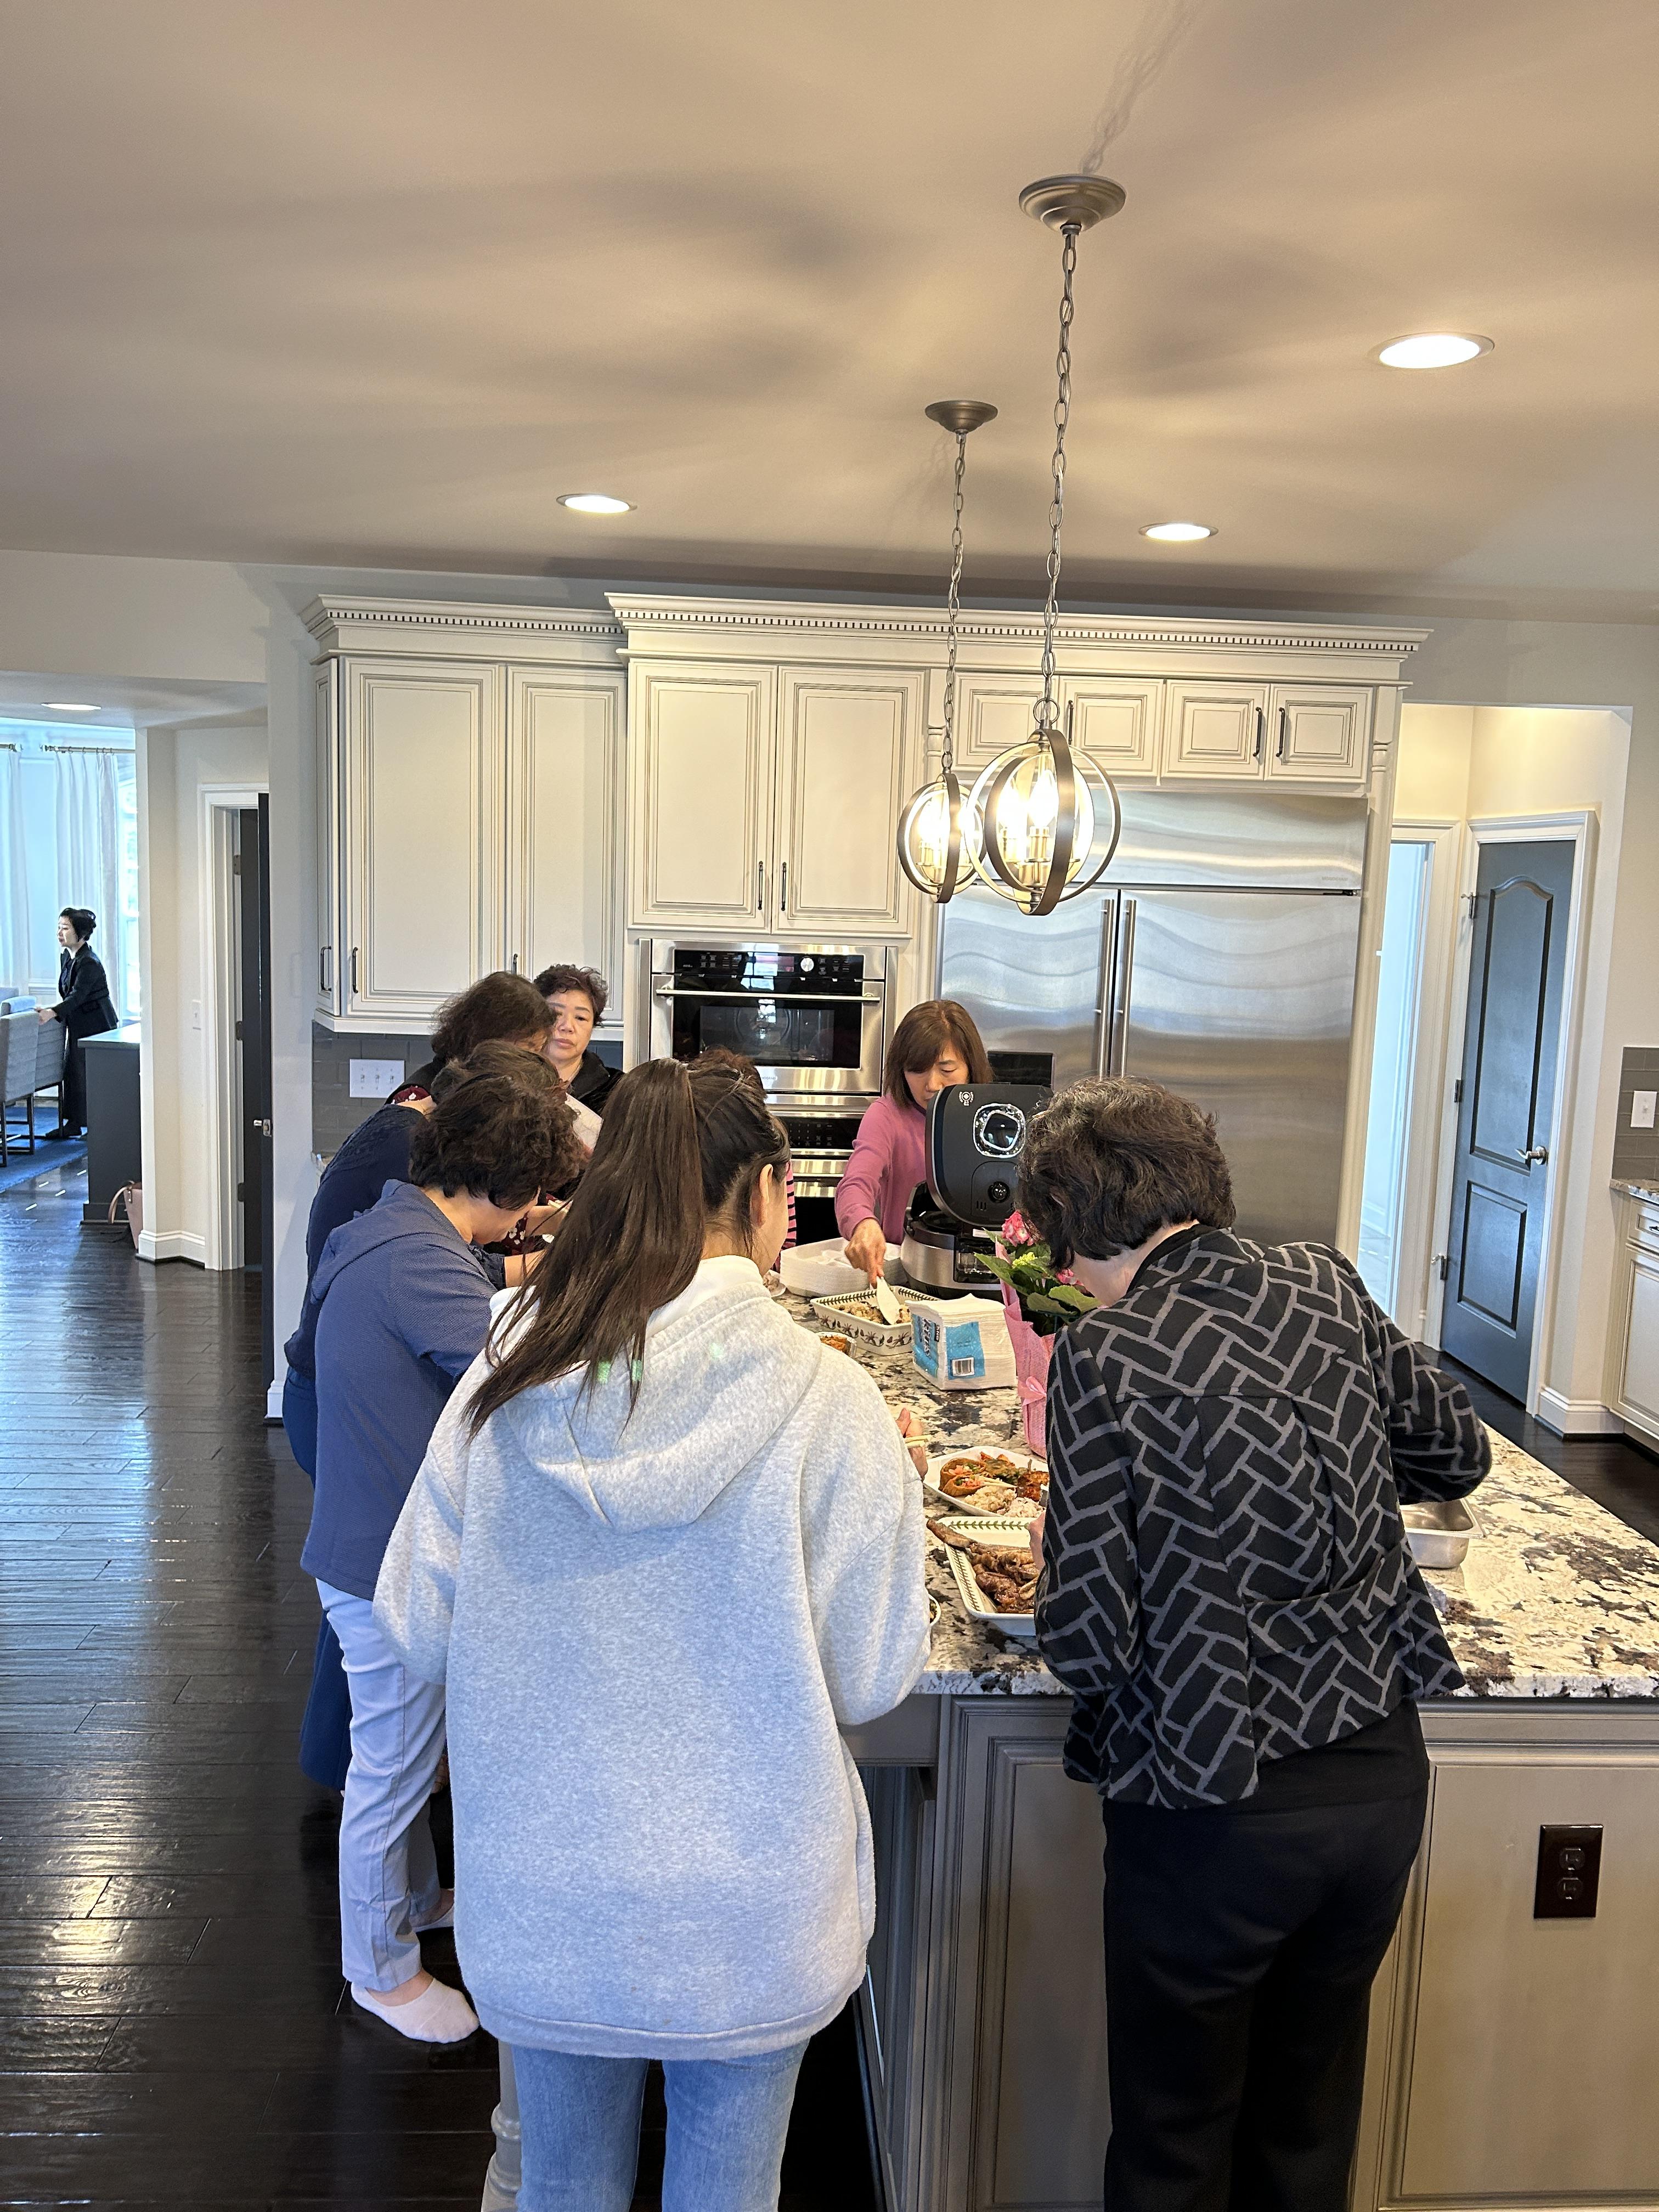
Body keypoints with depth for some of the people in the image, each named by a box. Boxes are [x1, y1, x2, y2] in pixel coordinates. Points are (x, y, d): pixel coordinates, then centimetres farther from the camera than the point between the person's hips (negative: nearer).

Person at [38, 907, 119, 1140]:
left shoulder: (90, 963, -19)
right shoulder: (66, 956, 9)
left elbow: (78, 995, -28)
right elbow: (68, 994, 15)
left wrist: (54, 1012, -37)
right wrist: (55, 1011, 5)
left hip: (97, 1025, -9)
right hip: (78, 1025, 9)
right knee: (72, 1071, 9)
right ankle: (73, 1123, 16)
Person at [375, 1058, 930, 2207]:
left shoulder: (508, 1381, -13)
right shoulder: (825, 1400, -21)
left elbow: (418, 1627, -4)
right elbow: (873, 1674, -13)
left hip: (540, 1907, 3)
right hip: (746, 1917, -2)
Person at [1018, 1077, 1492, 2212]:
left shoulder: (1105, 1355, -19)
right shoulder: (1326, 1284, -4)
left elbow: (1089, 1638, -18)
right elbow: (1459, 1452, 11)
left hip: (1216, 1807, -5)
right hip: (1385, 1773, 6)